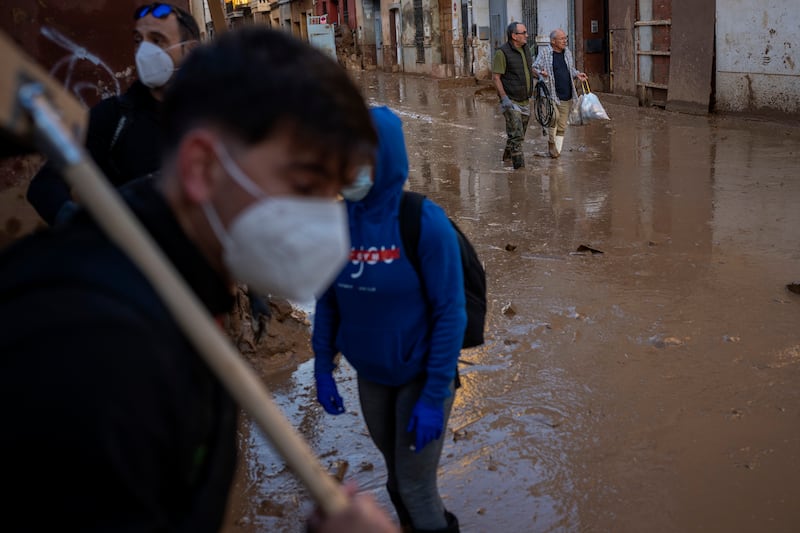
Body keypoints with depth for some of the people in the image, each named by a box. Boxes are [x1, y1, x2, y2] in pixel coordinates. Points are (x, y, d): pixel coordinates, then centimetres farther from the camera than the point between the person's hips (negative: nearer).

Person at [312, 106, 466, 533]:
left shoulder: (424, 223, -21)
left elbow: (450, 313, -18)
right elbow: (327, 300, 3)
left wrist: (434, 397, -18)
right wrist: (323, 369, 3)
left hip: (420, 376, -4)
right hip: (369, 377, 5)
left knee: (415, 486, 7)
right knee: (396, 475, 22)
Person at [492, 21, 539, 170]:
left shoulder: (525, 49, 9)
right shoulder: (502, 52, -14)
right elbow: (495, 77, -15)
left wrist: (539, 75, 8)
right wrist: (504, 98, -23)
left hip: (525, 101, 8)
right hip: (511, 101, -8)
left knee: (519, 134, 15)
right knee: (516, 135, -11)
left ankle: (507, 157, 34)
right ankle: (519, 166, -10)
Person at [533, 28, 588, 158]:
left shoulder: (567, 52, 14)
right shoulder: (544, 52, -3)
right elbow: (534, 68, -4)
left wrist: (577, 74, 7)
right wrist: (540, 73, -25)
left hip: (566, 96, 6)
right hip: (550, 94, -6)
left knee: (562, 126, 8)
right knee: (554, 116, -26)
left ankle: (557, 149, 20)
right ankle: (551, 141, -3)